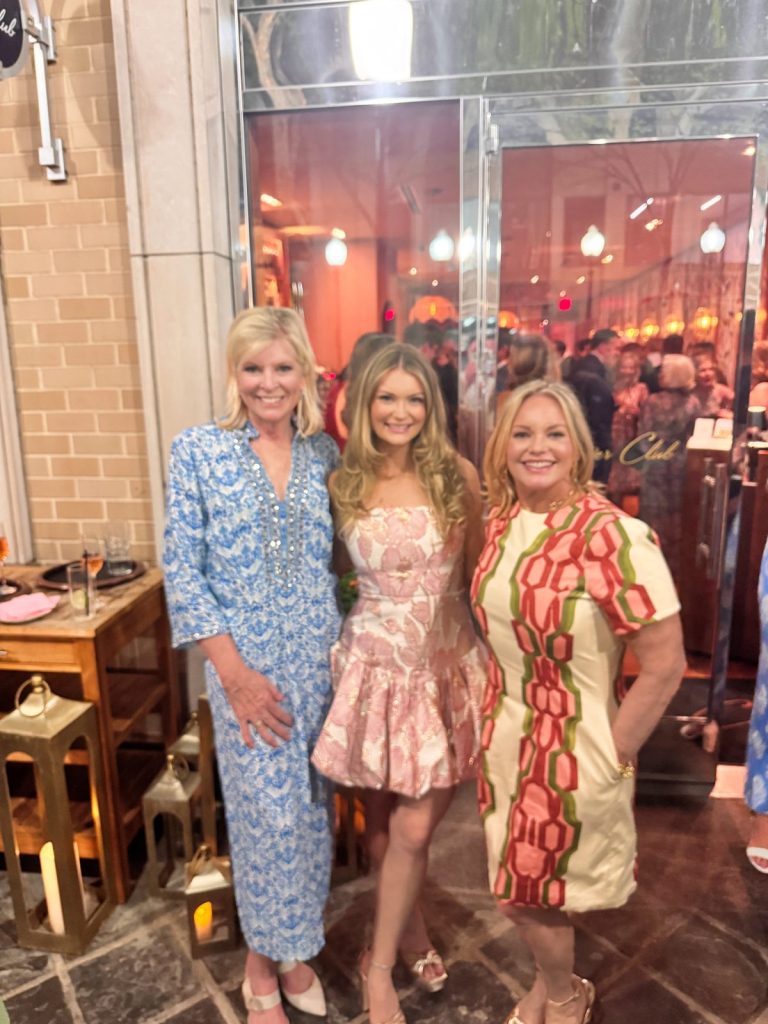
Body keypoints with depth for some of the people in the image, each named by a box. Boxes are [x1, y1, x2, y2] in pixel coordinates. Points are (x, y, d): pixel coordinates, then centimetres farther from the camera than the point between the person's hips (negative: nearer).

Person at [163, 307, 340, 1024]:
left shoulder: (324, 453, 3)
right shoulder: (196, 451, -7)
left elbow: (337, 559, 9)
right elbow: (182, 571, -9)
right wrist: (236, 672, -13)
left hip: (319, 660, 4)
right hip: (246, 662, -3)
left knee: (310, 806, 15)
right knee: (267, 811, 6)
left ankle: (291, 947, 40)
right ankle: (261, 964, 34)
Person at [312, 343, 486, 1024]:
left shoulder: (458, 476, -5)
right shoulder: (343, 485, -3)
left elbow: (478, 573, 3)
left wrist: (491, 651, 6)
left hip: (448, 667, 0)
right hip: (377, 666, 1)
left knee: (413, 829, 3)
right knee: (384, 821, 16)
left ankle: (380, 966, 30)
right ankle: (411, 932, 44)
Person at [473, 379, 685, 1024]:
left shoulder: (615, 537, -24)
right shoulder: (500, 520, -4)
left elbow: (665, 665, -20)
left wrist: (610, 758, -12)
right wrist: (484, 711, 8)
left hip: (574, 744, -5)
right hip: (505, 734, 6)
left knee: (532, 891, 15)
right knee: (516, 882, 22)